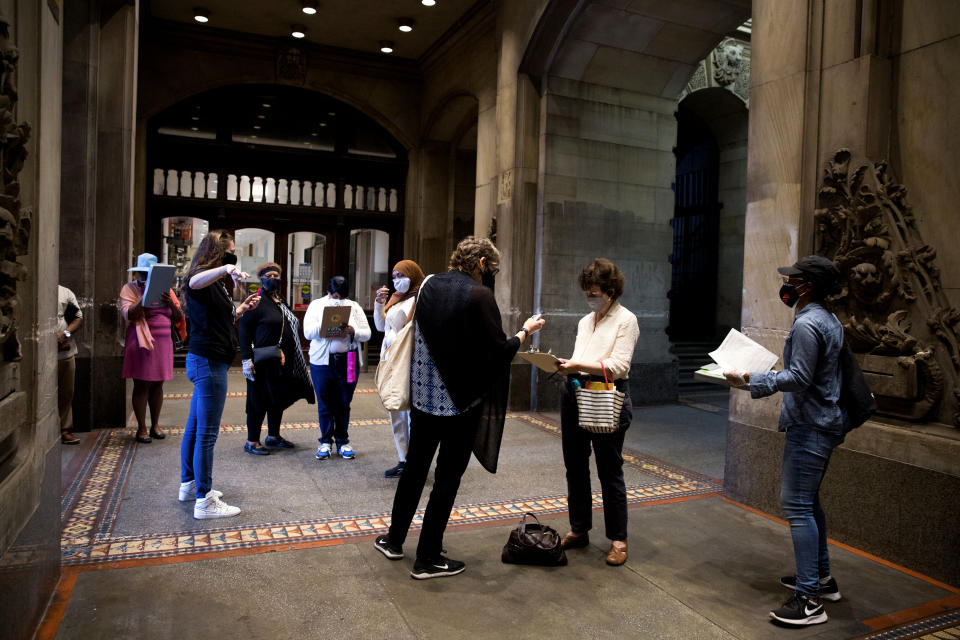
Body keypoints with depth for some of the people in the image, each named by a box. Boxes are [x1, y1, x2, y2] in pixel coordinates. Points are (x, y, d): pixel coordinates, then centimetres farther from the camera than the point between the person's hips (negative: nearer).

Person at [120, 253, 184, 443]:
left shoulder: (165, 289, 12)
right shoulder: (130, 289, 1)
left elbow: (178, 319, 10)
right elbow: (128, 314, -15)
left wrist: (171, 303, -9)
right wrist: (146, 296, -21)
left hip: (163, 342, 4)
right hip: (141, 343, -4)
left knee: (157, 384, 9)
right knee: (142, 385, -1)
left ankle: (155, 425, 19)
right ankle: (141, 428, 7)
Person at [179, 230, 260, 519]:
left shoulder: (216, 285, 18)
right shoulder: (203, 278, -13)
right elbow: (194, 282, -39)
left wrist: (242, 309, 14)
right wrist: (226, 269, -55)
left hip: (207, 362, 11)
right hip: (208, 362, -11)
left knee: (195, 427, 19)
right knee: (207, 433, -6)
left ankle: (189, 484, 33)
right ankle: (204, 501, -1)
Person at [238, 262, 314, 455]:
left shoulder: (282, 302, 16)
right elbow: (244, 329, -12)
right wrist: (246, 359, -19)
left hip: (282, 362, 8)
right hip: (263, 363, -8)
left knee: (279, 399, 15)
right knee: (259, 400, 1)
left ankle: (273, 437, 28)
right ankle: (251, 441, 12)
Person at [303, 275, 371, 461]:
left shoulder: (354, 307, 8)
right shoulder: (316, 305, 6)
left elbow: (367, 334, 3)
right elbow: (308, 332, -5)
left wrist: (352, 330, -16)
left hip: (348, 361, 1)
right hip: (322, 361, -1)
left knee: (344, 404, 6)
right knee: (324, 404, 5)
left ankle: (343, 442, 18)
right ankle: (326, 442, 18)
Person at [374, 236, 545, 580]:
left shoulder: (429, 286, 5)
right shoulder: (479, 295, -15)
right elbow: (499, 350, -14)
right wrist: (525, 331, 2)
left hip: (423, 395, 6)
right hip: (461, 399, -6)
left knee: (415, 466, 20)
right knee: (448, 476, 6)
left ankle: (394, 539, 34)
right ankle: (428, 559, 16)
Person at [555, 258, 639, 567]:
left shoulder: (626, 320, -5)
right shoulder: (585, 321, 17)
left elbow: (618, 366, -15)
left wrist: (580, 366, -24)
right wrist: (565, 365, -4)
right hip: (575, 394, 7)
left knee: (609, 471, 2)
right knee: (575, 466, 13)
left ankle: (618, 539, 16)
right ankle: (579, 530, 27)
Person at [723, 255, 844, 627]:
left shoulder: (807, 324, -18)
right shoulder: (830, 321, 13)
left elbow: (800, 378, -22)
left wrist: (751, 380, -18)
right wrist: (763, 379, 21)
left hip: (809, 427, -11)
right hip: (825, 424, 11)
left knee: (797, 505, -8)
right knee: (809, 500, 20)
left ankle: (810, 599, -4)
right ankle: (821, 578, 32)